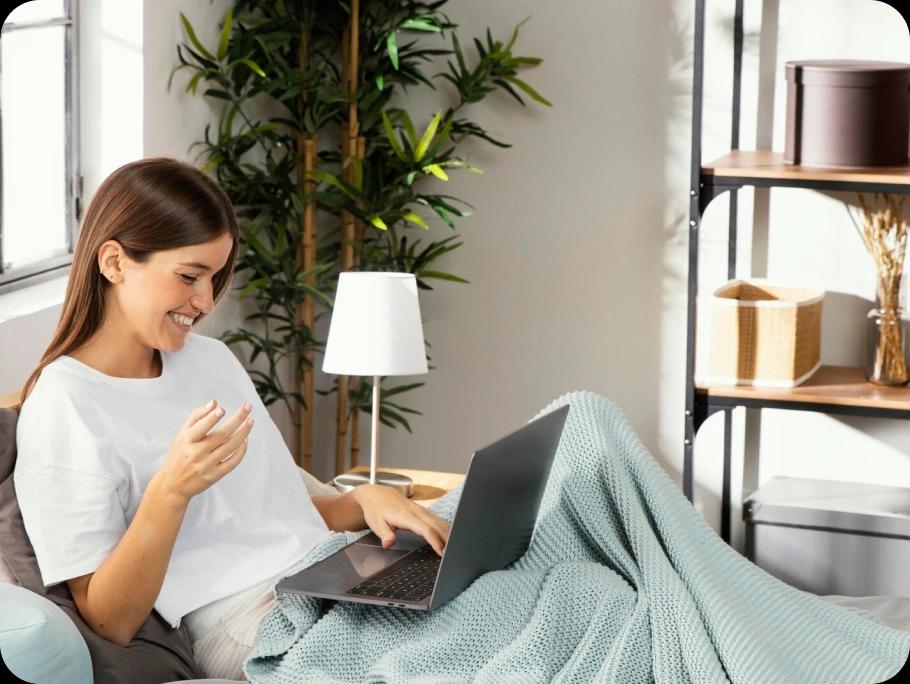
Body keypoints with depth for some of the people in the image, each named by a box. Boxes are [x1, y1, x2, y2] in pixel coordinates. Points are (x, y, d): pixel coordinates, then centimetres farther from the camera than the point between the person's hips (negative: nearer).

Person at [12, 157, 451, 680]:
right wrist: (170, 490, -22)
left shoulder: (211, 358, 20)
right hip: (248, 623, -8)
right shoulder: (63, 407, -5)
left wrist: (365, 500, 2)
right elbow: (111, 624, -9)